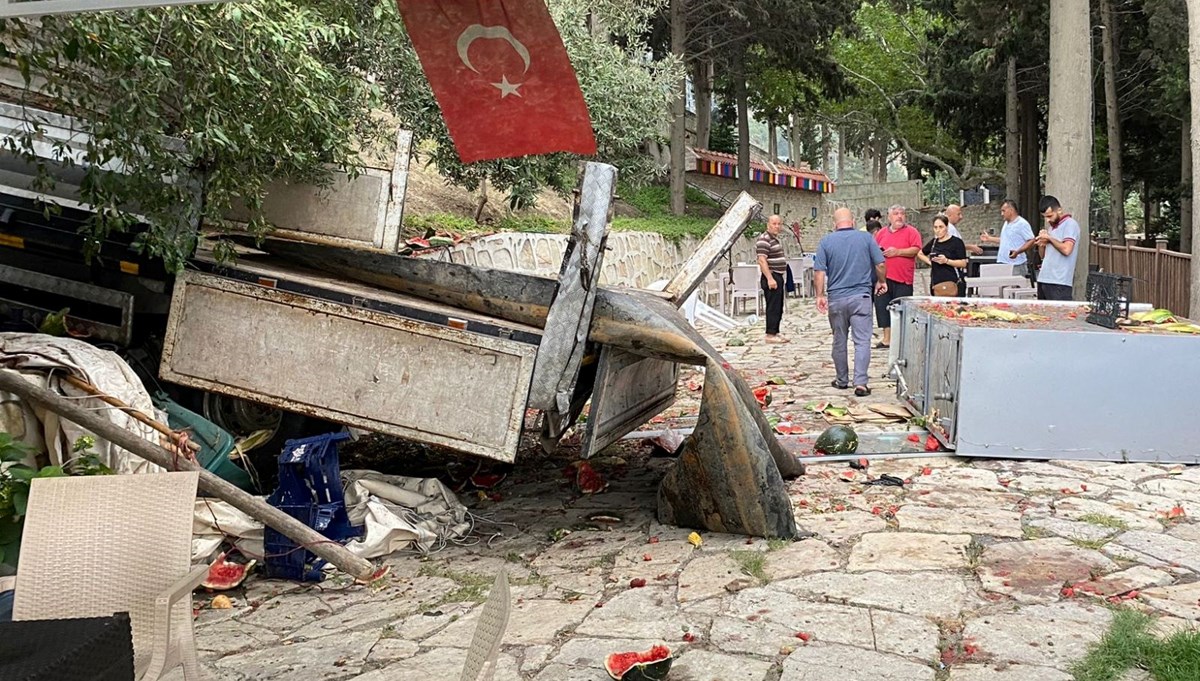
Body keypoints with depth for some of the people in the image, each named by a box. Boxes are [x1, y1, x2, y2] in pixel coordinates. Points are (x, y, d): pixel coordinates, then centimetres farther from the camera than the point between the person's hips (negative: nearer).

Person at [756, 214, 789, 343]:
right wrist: (770, 279, -27)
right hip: (771, 277, -10)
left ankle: (775, 332, 20)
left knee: (779, 308, 13)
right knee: (773, 307, -9)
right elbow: (762, 260, -23)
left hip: (778, 277, 10)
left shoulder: (775, 238, 17)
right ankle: (770, 335, -6)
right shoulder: (764, 239, -15)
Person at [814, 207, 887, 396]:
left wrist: (820, 295, -2)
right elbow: (880, 264, 1)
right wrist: (881, 281, 18)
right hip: (861, 296, -1)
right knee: (862, 341, -2)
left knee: (839, 341, 14)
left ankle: (842, 380, 24)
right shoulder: (866, 238, 0)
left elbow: (819, 271, -6)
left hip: (836, 298, 1)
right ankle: (860, 383, -11)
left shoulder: (826, 241, 0)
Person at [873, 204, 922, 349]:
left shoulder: (911, 231, 2)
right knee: (882, 306, 4)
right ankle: (887, 338, 12)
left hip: (903, 278, -4)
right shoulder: (882, 233, 15)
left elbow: (916, 250, -9)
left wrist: (898, 252, -16)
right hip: (883, 276, 4)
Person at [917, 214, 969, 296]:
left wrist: (946, 261, -20)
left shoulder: (956, 242, -2)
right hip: (936, 285, 5)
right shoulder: (933, 242, 14)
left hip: (953, 284, -5)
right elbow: (920, 254, 30)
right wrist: (929, 262, 13)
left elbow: (963, 264, -8)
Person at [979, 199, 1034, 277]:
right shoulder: (1006, 223, 18)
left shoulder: (1022, 224, -10)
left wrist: (1017, 252, -24)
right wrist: (989, 239, 27)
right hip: (1003, 263, 8)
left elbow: (1031, 241, -15)